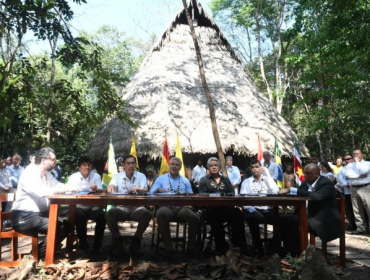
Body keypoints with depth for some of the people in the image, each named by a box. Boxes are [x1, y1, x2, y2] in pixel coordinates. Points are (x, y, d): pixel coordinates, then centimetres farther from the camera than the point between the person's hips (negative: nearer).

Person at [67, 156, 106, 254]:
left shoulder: (96, 176, 5)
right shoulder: (73, 177, 3)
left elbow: (100, 190, -8)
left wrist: (96, 189, -32)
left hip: (93, 207, 1)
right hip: (79, 207, -1)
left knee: (102, 215, -27)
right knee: (79, 216, -33)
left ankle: (97, 245, -10)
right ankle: (83, 245, -14)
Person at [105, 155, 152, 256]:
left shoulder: (141, 176, 7)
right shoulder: (117, 176, 9)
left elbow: (145, 189, -7)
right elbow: (111, 187, -7)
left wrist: (137, 188, -30)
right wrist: (111, 187, -34)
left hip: (137, 207, 0)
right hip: (121, 207, 0)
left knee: (147, 214, -32)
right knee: (109, 214, -30)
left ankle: (136, 242, -10)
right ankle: (117, 241, -7)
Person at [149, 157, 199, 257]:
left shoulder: (185, 181, 23)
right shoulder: (161, 179, 17)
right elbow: (151, 192, 5)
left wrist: (187, 194, -8)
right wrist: (158, 190, -15)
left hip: (182, 207, 2)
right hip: (166, 207, -1)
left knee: (194, 218, -29)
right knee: (161, 214, -38)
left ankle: (191, 247, -6)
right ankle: (168, 248, -24)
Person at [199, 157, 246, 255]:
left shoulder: (226, 179, 26)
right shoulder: (204, 180, 19)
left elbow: (232, 194, 11)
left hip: (227, 207, 2)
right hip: (212, 209, -2)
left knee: (237, 213, -34)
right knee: (215, 213, -40)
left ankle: (238, 246, -27)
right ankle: (222, 248, -30)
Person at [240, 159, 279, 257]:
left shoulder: (267, 180, 13)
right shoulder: (246, 182, 10)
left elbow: (275, 192, -7)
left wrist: (268, 174, -4)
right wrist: (251, 209, -20)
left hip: (267, 210, 2)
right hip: (253, 210, -1)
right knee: (254, 218, -36)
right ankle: (258, 248, -16)